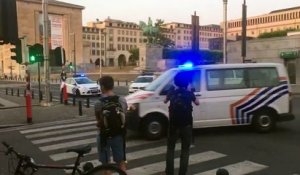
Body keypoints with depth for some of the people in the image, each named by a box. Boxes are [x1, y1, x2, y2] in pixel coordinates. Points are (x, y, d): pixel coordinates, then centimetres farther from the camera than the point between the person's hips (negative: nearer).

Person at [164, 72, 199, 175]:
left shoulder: (172, 93, 0)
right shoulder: (189, 94, -4)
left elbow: (165, 101, 22)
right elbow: (197, 103, 16)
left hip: (173, 125, 1)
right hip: (186, 125, -1)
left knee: (170, 148, 14)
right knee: (185, 150, 10)